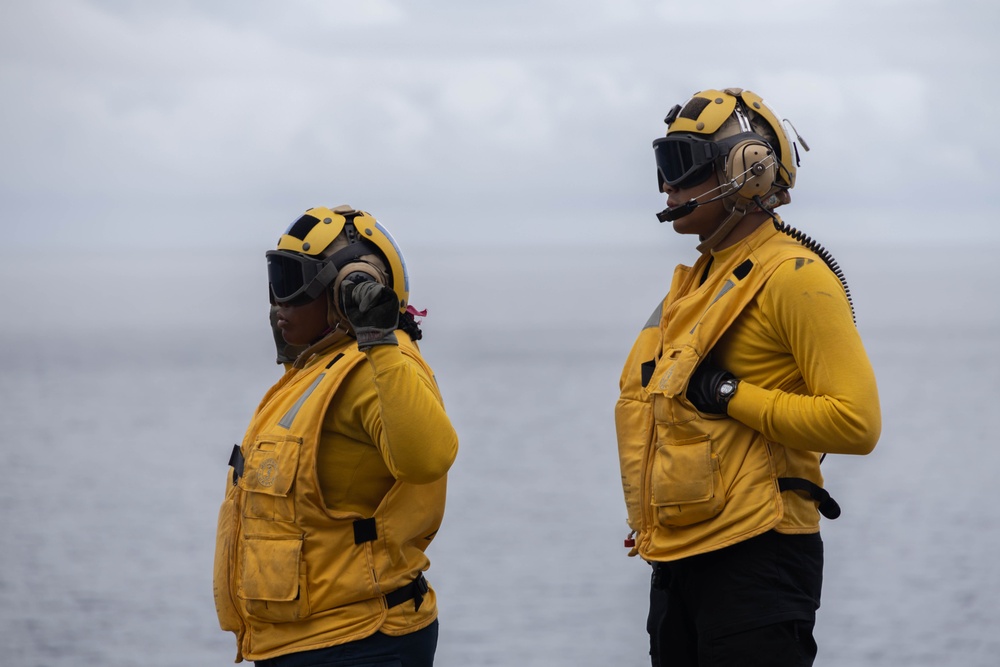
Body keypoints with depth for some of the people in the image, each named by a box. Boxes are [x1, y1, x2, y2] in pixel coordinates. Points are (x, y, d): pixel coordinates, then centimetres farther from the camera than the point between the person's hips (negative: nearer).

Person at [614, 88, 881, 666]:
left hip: (754, 559, -9)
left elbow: (856, 421, -18)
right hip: (680, 555, 9)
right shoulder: (699, 281, 16)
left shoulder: (792, 276, -11)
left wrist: (729, 396, -18)